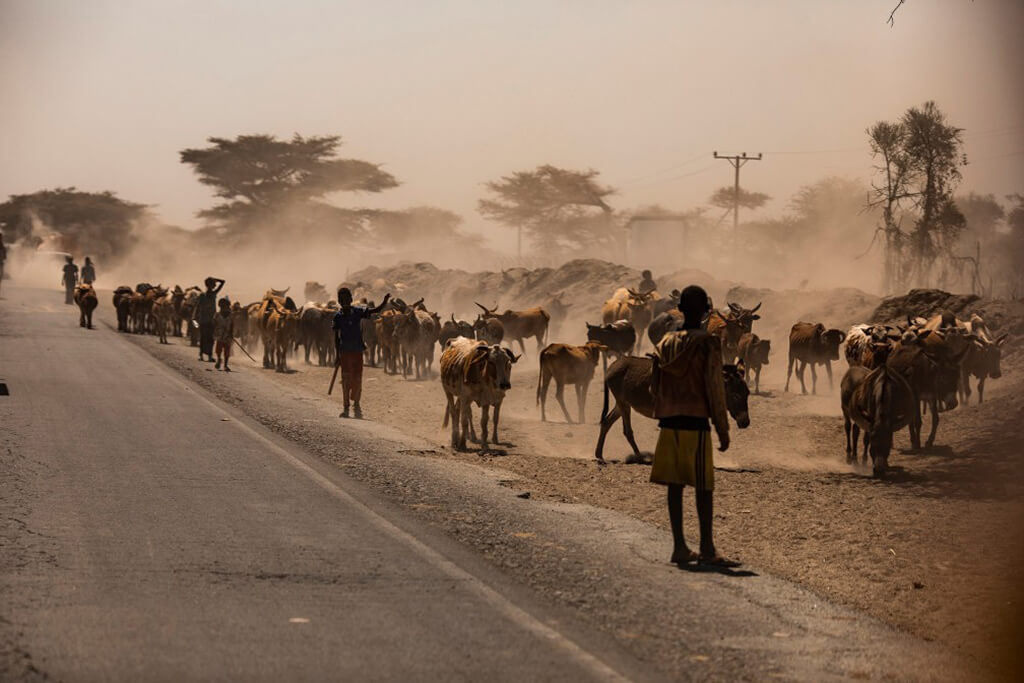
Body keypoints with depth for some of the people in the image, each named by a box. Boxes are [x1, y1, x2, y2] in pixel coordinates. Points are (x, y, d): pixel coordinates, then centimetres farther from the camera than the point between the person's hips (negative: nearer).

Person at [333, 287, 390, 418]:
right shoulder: (338, 316, -1)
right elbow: (336, 337, 3)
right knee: (346, 379, -2)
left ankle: (356, 404, 22)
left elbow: (376, 310, 0)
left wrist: (385, 301, -17)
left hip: (358, 350, 1)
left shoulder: (358, 311, 1)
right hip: (345, 352, -1)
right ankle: (346, 407, 4)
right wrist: (338, 354, 0)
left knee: (357, 379, 4)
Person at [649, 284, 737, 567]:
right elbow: (714, 387, -9)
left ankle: (679, 547, 11)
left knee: (675, 485, 8)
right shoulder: (707, 343, -7)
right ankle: (707, 550, -3)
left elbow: (655, 385, 13)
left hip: (669, 423, 5)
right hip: (696, 423, -5)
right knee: (704, 487, -2)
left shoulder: (665, 343, 9)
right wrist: (723, 428, -4)